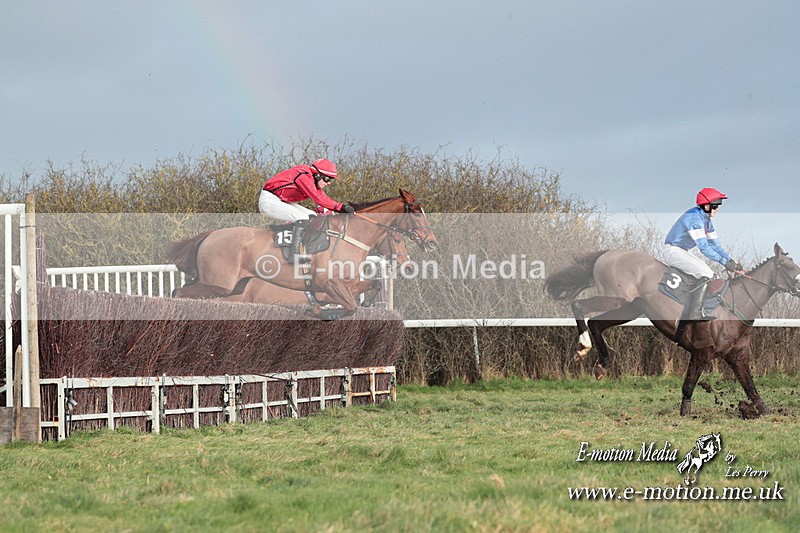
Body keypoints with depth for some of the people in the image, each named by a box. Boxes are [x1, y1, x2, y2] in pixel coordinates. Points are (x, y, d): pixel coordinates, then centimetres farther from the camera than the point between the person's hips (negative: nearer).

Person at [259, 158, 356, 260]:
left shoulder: (314, 182, 8)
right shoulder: (304, 176, -22)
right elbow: (318, 198, -30)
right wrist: (340, 207, -29)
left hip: (282, 202, 10)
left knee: (312, 216, 6)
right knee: (303, 218, -24)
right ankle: (294, 254, -26)